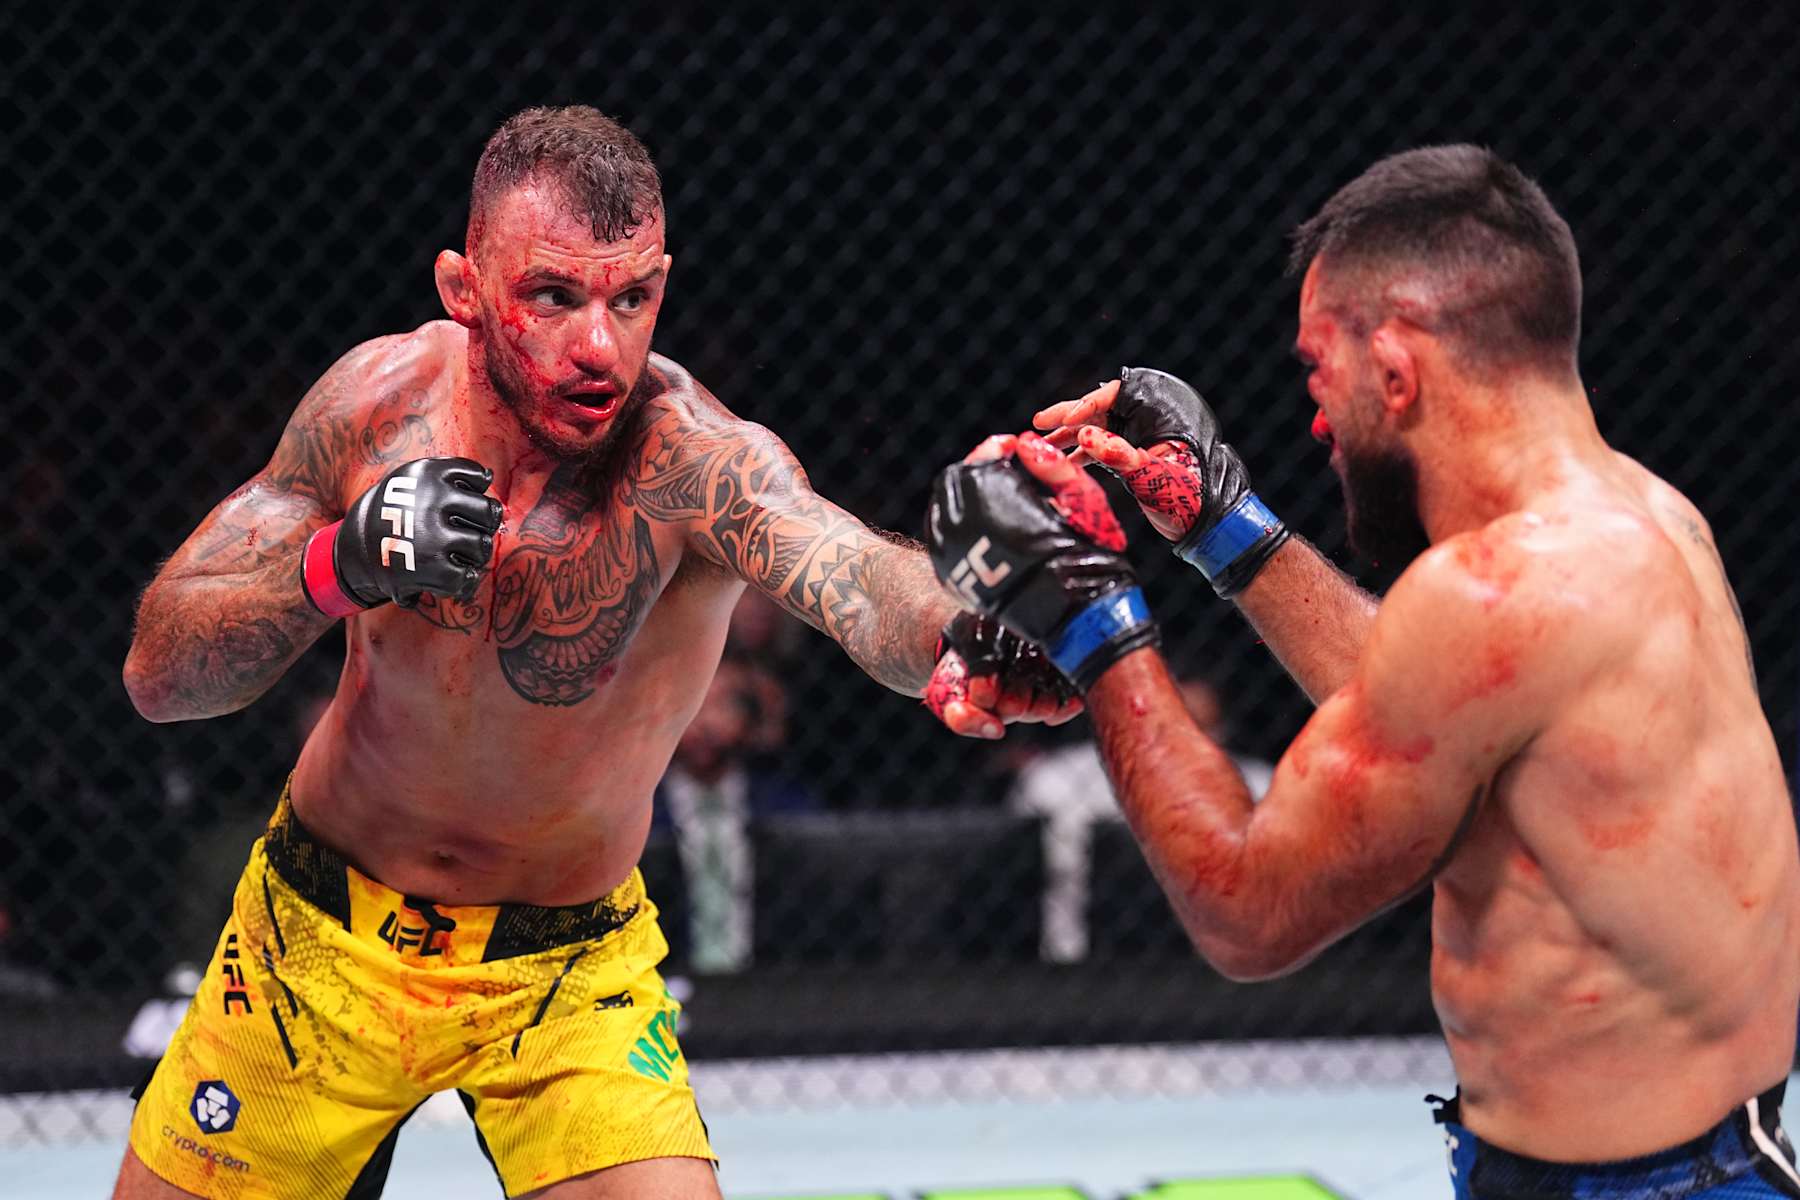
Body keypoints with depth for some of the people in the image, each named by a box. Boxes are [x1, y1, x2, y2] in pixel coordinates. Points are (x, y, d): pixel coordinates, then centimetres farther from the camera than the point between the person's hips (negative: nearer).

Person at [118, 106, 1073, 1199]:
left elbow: (853, 573, -50)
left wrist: (954, 647, -73)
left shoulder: (689, 456, -27)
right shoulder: (383, 394, -16)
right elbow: (158, 674, -13)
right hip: (319, 936, 3)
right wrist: (342, 564, -32)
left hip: (566, 967, -2)